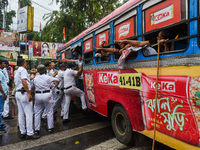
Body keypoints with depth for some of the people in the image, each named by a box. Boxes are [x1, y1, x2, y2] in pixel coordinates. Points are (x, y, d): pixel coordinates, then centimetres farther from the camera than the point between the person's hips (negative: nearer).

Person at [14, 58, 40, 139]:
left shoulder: (17, 71, 21)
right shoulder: (23, 70, -9)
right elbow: (23, 81, -22)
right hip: (24, 93, -10)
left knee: (21, 114, 11)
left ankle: (22, 132, 18)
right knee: (29, 114, -6)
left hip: (18, 93, 10)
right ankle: (29, 134, -2)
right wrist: (29, 93, -25)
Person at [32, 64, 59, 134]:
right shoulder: (48, 77, -6)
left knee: (37, 113, 12)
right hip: (46, 94, -3)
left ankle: (36, 129, 17)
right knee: (49, 112, 10)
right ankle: (50, 128, 17)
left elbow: (33, 87, 14)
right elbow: (58, 80, 3)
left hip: (37, 95, 3)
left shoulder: (35, 78, 4)